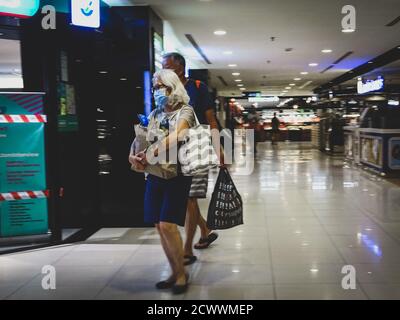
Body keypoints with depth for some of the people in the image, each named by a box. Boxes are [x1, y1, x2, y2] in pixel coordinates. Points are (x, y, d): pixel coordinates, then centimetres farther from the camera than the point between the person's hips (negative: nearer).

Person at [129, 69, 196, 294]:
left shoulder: (185, 111, -5)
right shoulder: (155, 114, 13)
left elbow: (175, 138, -22)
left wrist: (149, 154, -26)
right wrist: (136, 156, -14)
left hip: (177, 174, -6)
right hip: (155, 174, 6)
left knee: (167, 225, -12)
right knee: (159, 226, 5)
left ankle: (182, 273, 6)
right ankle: (175, 273, 19)